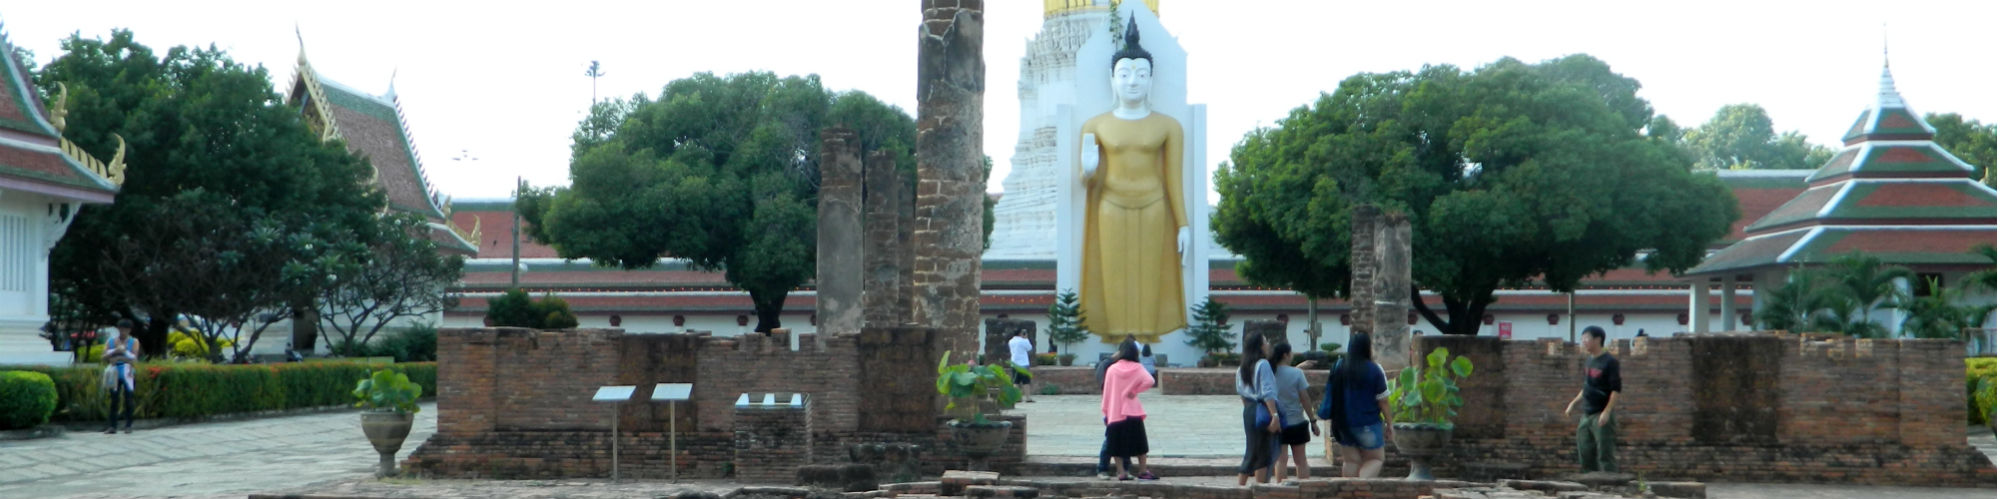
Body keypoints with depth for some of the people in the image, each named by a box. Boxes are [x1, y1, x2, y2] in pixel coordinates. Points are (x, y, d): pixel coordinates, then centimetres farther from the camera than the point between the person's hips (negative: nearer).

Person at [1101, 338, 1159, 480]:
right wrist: (1135, 391, -7)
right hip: (1132, 411, -1)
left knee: (1118, 443, 7)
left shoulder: (1112, 369, -1)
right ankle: (1143, 471, 9)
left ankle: (1122, 472, 4)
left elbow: (1107, 391, 1)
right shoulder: (1137, 368, -2)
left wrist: (1105, 410, 9)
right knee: (1139, 442, 9)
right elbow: (1149, 381, -17)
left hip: (1115, 412, 1)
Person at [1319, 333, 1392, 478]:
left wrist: (1331, 421, 18)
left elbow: (1331, 396, 9)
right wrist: (1390, 423, 0)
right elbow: (1383, 400, -8)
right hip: (1368, 423, -4)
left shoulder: (1337, 368, 3)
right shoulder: (1374, 369, -11)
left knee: (1350, 460, 11)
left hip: (1343, 424, 4)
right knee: (1375, 459, 6)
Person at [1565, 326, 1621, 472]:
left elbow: (1616, 389, -14)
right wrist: (1574, 403, 16)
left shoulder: (1610, 362, -10)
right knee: (1585, 454, 11)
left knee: (1605, 454, -7)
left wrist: (1607, 412, -21)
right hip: (1586, 415, 8)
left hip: (1602, 416, -8)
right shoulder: (1588, 362, 14)